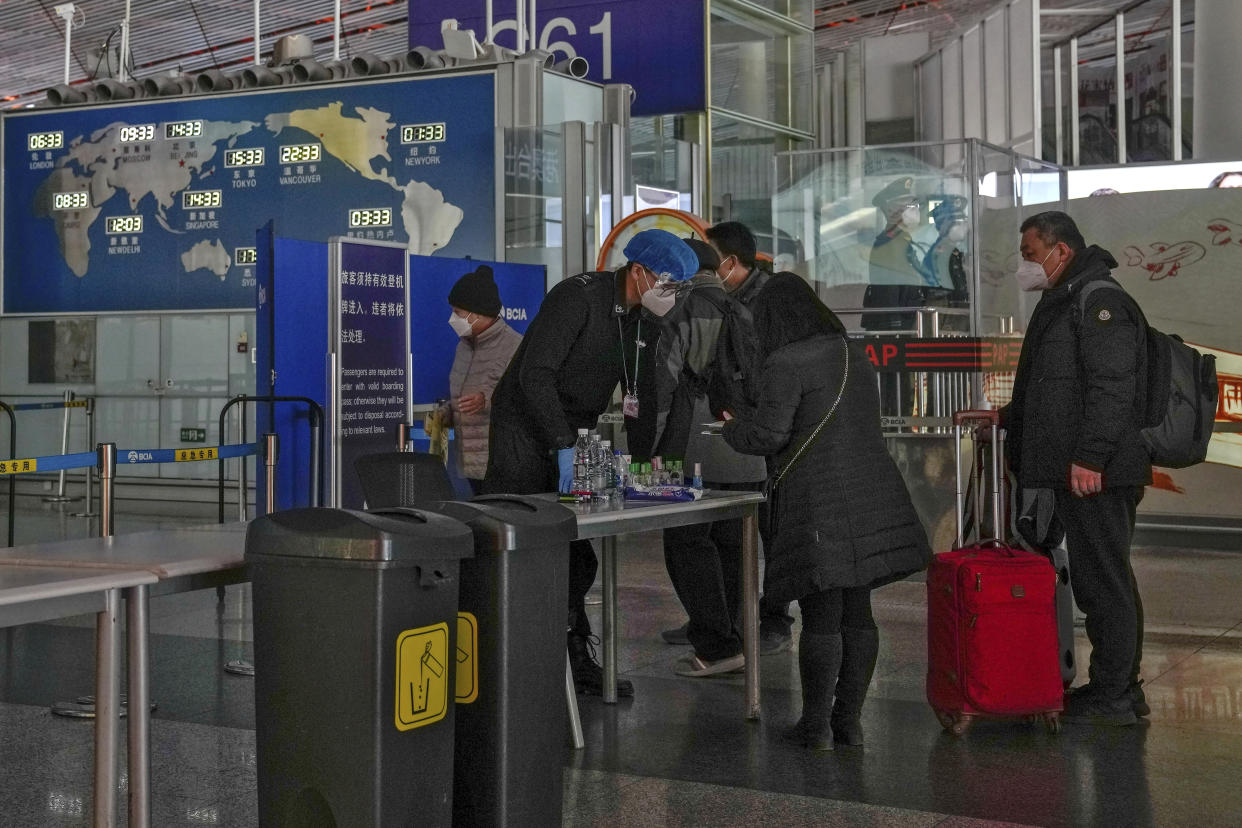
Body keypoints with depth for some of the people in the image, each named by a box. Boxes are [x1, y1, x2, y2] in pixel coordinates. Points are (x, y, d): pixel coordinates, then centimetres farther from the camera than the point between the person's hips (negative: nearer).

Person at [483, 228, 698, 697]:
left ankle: (576, 659, 17)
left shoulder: (641, 319, 4)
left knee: (578, 553, 8)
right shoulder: (578, 297, -21)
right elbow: (534, 375, -28)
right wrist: (564, 447, -33)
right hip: (526, 433, -8)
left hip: (575, 440, 8)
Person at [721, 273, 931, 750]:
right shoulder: (854, 354, 15)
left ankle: (816, 726, 5)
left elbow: (768, 434, -14)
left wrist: (732, 429, 7)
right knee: (857, 611, 10)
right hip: (870, 493, 7)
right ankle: (849, 720, 17)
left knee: (821, 616, -2)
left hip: (819, 504, -7)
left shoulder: (787, 363, -10)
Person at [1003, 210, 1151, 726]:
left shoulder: (1099, 301, -12)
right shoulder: (1063, 303, 21)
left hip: (1097, 473, -11)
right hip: (1073, 471, 11)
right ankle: (1121, 689, 22)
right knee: (1104, 580, 14)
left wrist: (1089, 457, -25)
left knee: (1103, 580, -5)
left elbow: (1113, 387, -21)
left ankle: (1111, 697, 1)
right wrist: (1003, 419, 23)